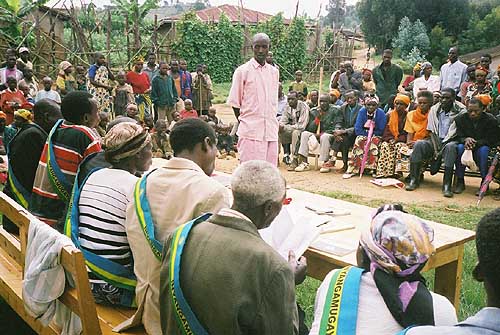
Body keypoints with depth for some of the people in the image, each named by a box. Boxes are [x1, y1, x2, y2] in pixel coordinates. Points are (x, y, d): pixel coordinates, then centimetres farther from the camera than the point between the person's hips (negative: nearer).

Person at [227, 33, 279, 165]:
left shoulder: (274, 72, 13)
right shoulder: (243, 71, -2)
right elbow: (234, 103, 1)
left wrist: (274, 125, 13)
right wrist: (243, 123, 0)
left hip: (271, 132, 5)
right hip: (250, 133, -5)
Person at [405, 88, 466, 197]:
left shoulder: (460, 111, -3)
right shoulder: (434, 109, 9)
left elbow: (458, 134, -8)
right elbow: (431, 132, 4)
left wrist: (441, 150, -18)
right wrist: (436, 149, -12)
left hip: (450, 141, -3)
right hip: (435, 140, 3)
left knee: (450, 147, -37)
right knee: (419, 144, -25)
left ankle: (447, 185, -37)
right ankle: (414, 180, -21)